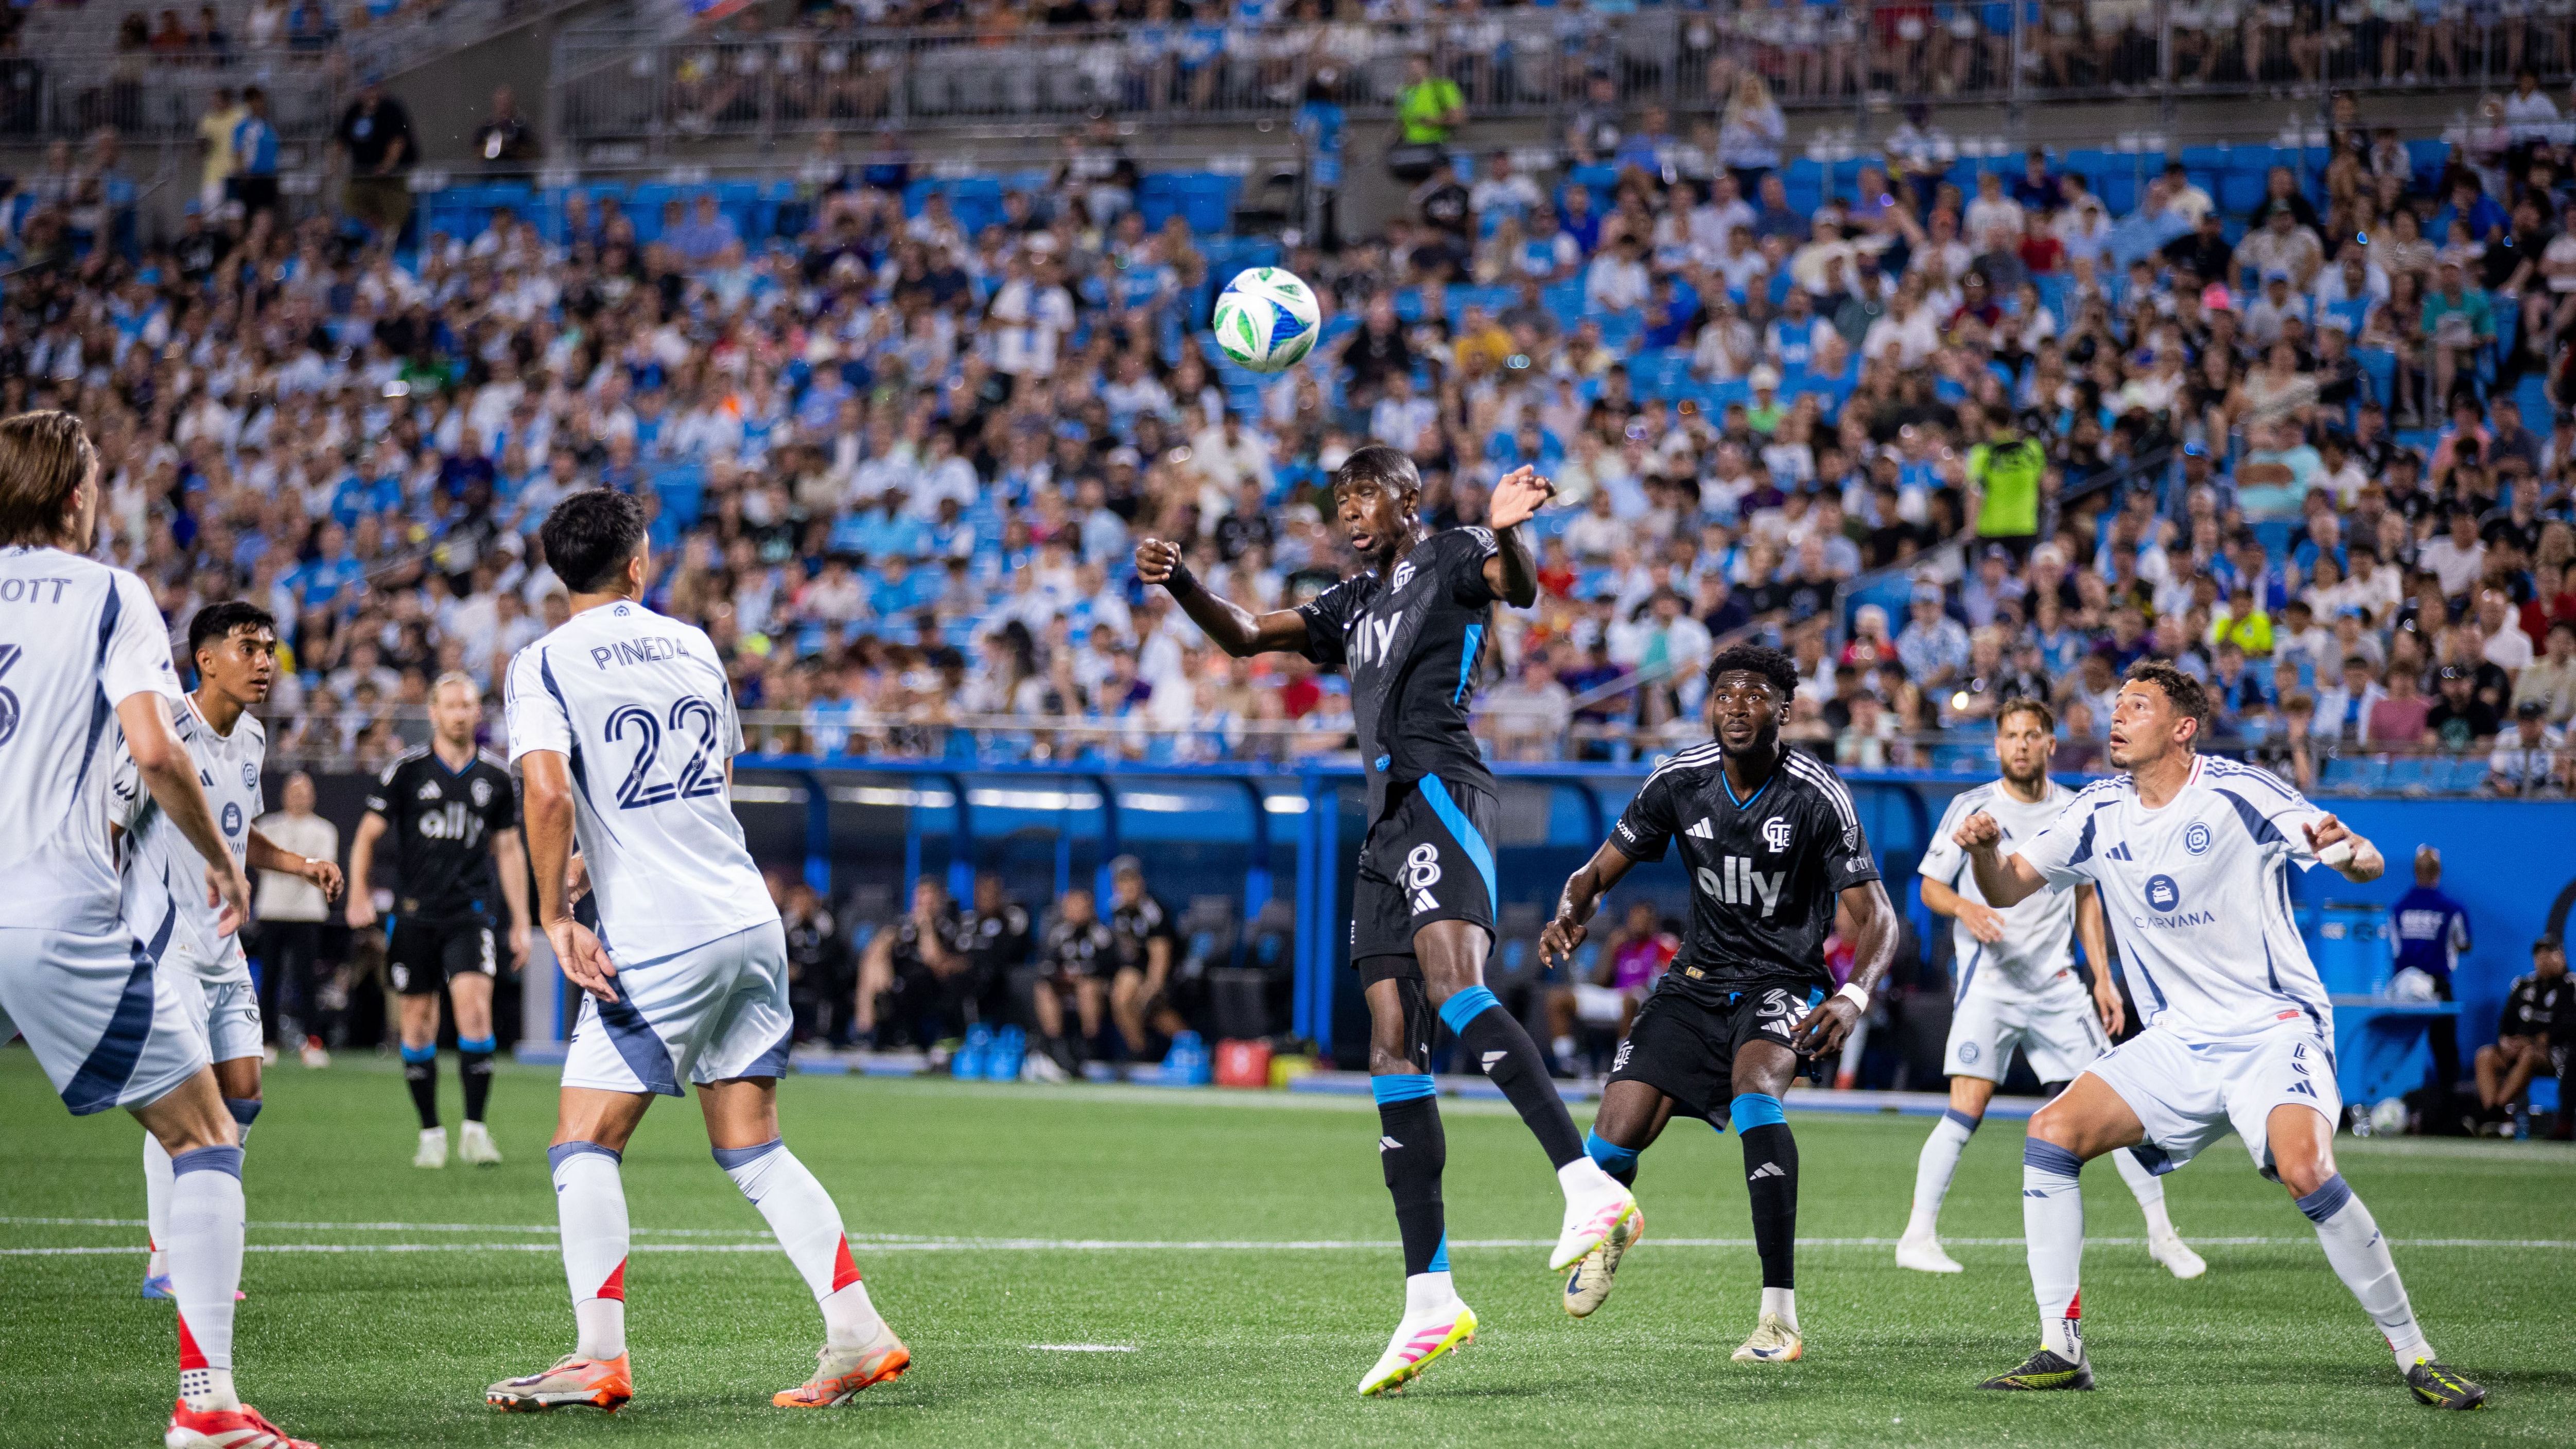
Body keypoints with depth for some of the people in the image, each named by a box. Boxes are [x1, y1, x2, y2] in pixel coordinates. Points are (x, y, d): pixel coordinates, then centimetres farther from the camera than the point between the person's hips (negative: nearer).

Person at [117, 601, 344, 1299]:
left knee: (241, 1091, 6)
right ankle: (165, 1262, -4)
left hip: (222, 942, 9)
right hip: (165, 943, -9)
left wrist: (300, 864, 12)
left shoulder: (251, 739, 11)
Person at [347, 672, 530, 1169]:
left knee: (474, 1006, -17)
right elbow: (368, 835, 4)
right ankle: (431, 1133, 14)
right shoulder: (406, 770, 0)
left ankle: (475, 1129, -11)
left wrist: (521, 922, 12)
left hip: (470, 913, 0)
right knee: (418, 1023, 2)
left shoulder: (497, 777, 8)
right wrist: (359, 892, -11)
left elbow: (509, 850, 15)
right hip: (414, 914, 0)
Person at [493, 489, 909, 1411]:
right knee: (753, 1151, 12)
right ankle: (858, 1334, 4)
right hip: (749, 917, 6)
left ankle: (600, 1355, -12)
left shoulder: (544, 665, -4)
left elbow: (549, 794, -19)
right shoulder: (693, 645, 14)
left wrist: (554, 914, -9)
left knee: (583, 1150, 0)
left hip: (655, 945, -6)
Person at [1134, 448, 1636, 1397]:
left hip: (1441, 793, -8)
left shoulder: (1451, 558, 6)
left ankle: (1588, 1186, -40)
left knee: (1451, 983, -31)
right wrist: (1179, 585, 9)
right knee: (1391, 1049, 0)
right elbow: (1246, 636, 28)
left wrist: (1507, 534, -38)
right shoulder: (1355, 604, 29)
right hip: (1387, 818, 8)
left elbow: (1518, 586, -14)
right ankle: (1430, 1300, -1)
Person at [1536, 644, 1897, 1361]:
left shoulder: (1817, 797, -16)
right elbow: (1599, 872, 4)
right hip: (1699, 976, 4)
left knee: (1754, 1092, -36)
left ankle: (1780, 1315, -36)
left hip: (1782, 982, -4)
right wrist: (1571, 914, -21)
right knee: (1616, 1140, -9)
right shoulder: (1679, 781, -6)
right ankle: (1607, 1229, 33)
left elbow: (1875, 915, -16)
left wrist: (1854, 996, -36)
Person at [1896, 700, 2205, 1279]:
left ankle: (2161, 1232, 10)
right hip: (1987, 985, -3)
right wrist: (1964, 908, -19)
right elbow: (1930, 885, 4)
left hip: (2057, 986, 3)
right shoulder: (1972, 808, -2)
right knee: (1967, 1107, -15)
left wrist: (2103, 979, 11)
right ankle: (1918, 1236, -6)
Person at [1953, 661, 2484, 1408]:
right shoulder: (2101, 812, 5)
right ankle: (2061, 1349, -4)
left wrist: (2347, 852, -37)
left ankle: (2414, 1355, -16)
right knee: (2051, 1133, -11)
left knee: (2306, 1172, -29)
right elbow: (2008, 889, 12)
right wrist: (1986, 848, -11)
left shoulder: (2238, 793, -11)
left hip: (2274, 1030, -6)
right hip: (2178, 1041, 6)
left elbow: (2369, 864, -13)